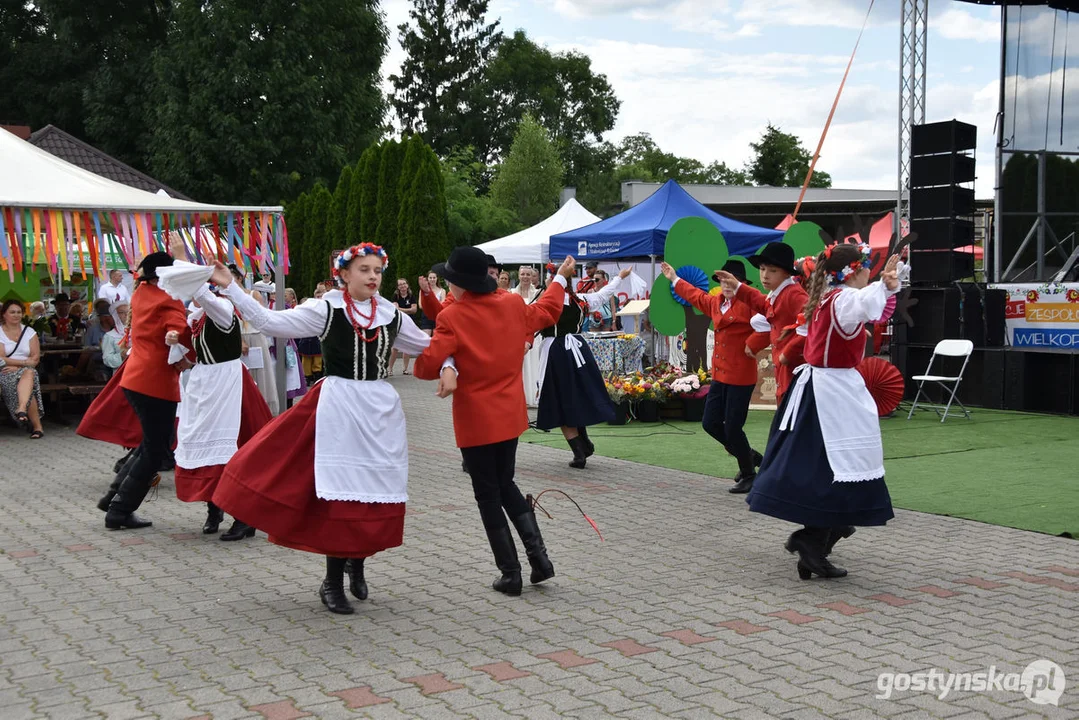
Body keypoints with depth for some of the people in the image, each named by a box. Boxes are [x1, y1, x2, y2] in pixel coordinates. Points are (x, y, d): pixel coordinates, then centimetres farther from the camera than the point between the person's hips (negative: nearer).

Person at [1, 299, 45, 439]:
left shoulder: (29, 332, 13)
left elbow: (35, 358, 4)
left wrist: (16, 366, -12)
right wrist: (25, 362, -16)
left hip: (26, 371, 1)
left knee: (28, 374, -38)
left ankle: (22, 409, -60)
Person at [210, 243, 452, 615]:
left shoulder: (392, 316, 7)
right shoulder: (326, 310, -3)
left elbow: (428, 347, 16)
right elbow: (270, 322, -9)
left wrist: (448, 365, -3)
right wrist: (230, 287, -14)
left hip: (382, 409, 4)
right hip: (338, 407, -4)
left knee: (379, 493, 4)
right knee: (339, 491, -2)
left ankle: (357, 561, 30)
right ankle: (333, 581, 11)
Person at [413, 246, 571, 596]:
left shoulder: (452, 317, -17)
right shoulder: (513, 304, 1)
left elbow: (428, 365, -21)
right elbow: (546, 312, 21)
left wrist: (449, 366, 3)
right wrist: (561, 279, 38)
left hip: (476, 420, -6)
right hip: (509, 414, 6)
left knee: (488, 494, 6)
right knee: (506, 483, 22)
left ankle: (510, 574, 9)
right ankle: (538, 554, 10)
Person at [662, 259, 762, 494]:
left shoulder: (749, 303, -14)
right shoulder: (716, 302, 11)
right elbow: (697, 296, 30)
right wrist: (675, 279, 41)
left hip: (740, 377, -8)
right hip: (720, 375, 9)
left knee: (733, 428, -4)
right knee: (710, 423, 11)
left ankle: (749, 474, 16)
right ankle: (750, 456, 29)